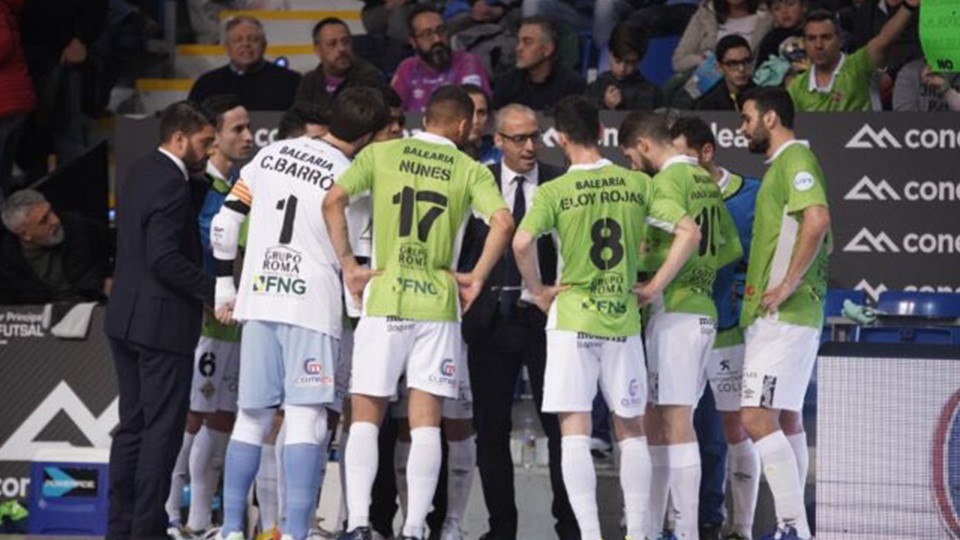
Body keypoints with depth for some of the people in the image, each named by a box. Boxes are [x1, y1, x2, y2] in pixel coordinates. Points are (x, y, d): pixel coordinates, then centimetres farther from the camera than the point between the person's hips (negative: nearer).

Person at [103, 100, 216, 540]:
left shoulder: (139, 174, 13)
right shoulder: (171, 185, -17)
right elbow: (165, 259, -25)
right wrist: (213, 292, -18)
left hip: (126, 318, 10)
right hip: (162, 322, -10)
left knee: (132, 425, 14)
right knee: (162, 428, -4)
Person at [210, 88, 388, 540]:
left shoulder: (271, 154, 9)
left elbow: (225, 221, 11)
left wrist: (224, 286, 19)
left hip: (258, 299, 5)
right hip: (312, 304, -5)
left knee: (252, 416, 11)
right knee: (306, 419, -7)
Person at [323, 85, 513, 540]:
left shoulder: (380, 154, 6)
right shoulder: (471, 170, 5)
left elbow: (333, 202, -5)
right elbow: (502, 222, -11)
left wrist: (348, 266, 1)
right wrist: (475, 280, -2)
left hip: (383, 300, 0)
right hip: (438, 305, 0)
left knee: (365, 418, 6)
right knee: (425, 423, 3)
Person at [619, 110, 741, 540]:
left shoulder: (665, 181, -10)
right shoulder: (705, 180, 16)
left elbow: (689, 232, -27)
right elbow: (731, 247, 20)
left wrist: (656, 284, -24)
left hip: (675, 310, -9)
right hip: (703, 308, 9)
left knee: (676, 419, -9)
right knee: (655, 420, 13)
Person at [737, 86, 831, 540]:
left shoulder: (794, 159, -10)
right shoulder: (784, 164, 20)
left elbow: (817, 220, -26)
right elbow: (815, 234, 27)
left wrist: (788, 284, -23)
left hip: (782, 316, -11)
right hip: (780, 316, 11)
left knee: (757, 418, -16)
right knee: (785, 419, 12)